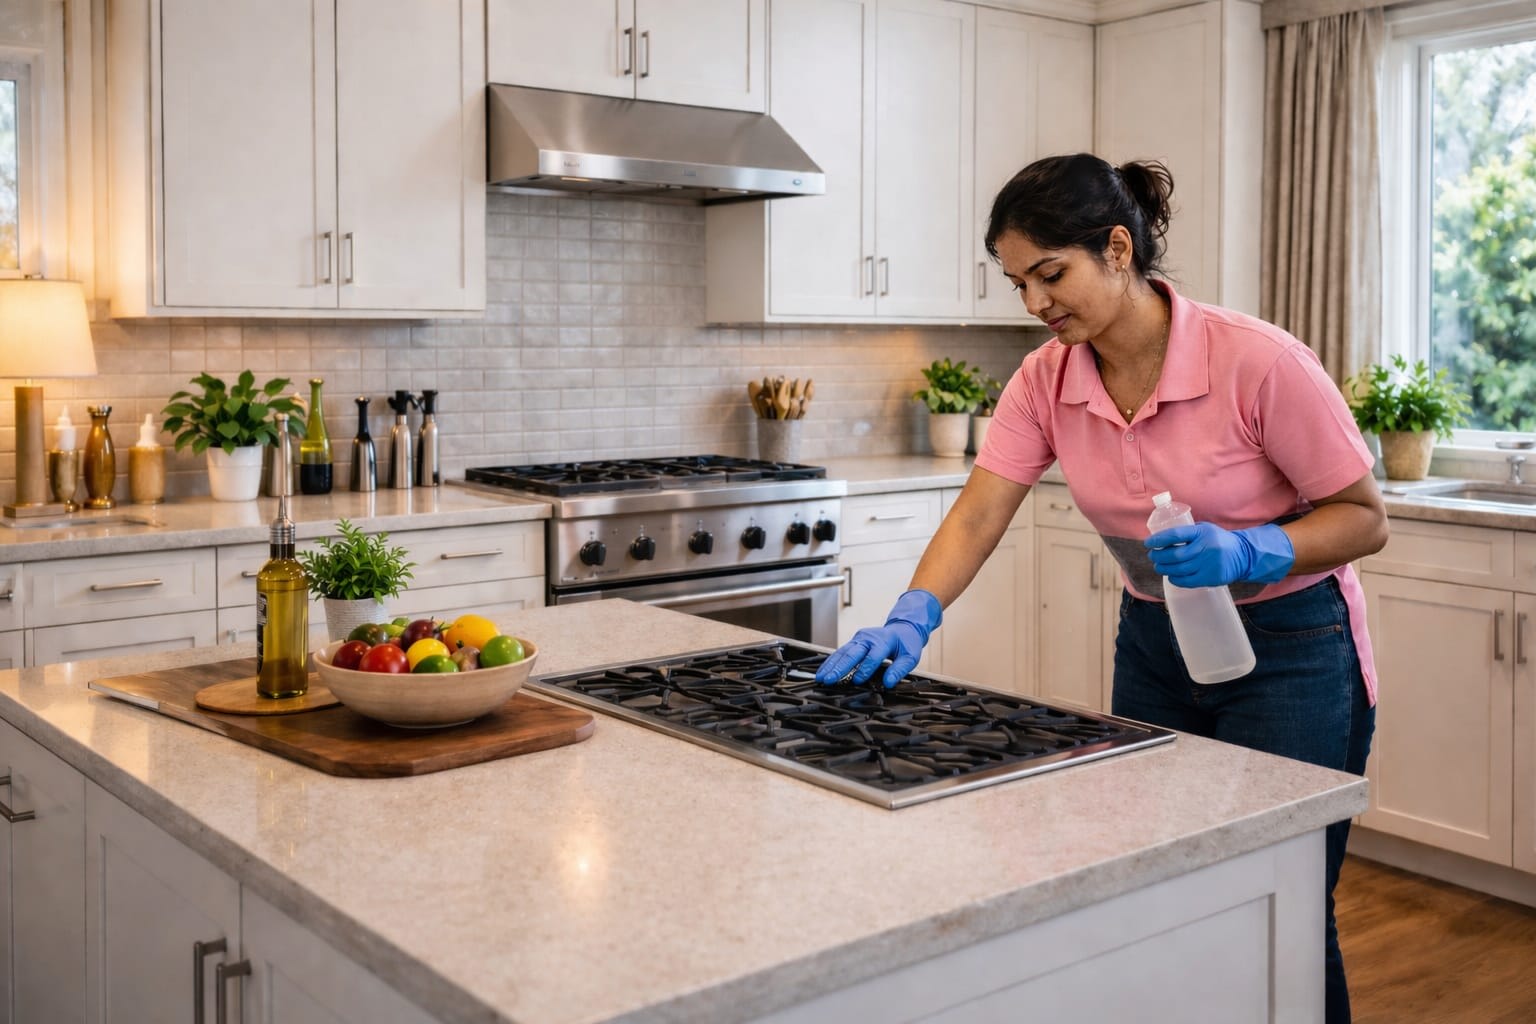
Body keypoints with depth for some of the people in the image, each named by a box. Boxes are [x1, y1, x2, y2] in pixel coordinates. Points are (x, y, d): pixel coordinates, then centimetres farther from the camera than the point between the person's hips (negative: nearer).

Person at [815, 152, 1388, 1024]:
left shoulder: (1257, 361, -23)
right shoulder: (1046, 379, -8)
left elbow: (1365, 518, -15)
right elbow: (980, 512, -13)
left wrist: (1245, 552, -31)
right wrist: (911, 620, -28)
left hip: (1289, 650, -5)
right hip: (1154, 647, 5)